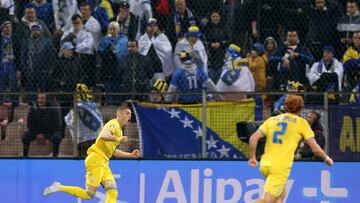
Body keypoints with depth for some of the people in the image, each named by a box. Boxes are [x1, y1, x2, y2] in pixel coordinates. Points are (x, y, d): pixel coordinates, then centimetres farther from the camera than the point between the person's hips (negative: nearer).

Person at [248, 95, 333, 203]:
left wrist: (252, 157, 16)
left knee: (281, 194, 25)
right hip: (281, 167, -5)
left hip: (265, 164, 5)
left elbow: (253, 138, 4)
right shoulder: (301, 123, 5)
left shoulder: (271, 120, 14)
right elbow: (315, 149, 1)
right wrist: (326, 158, 19)